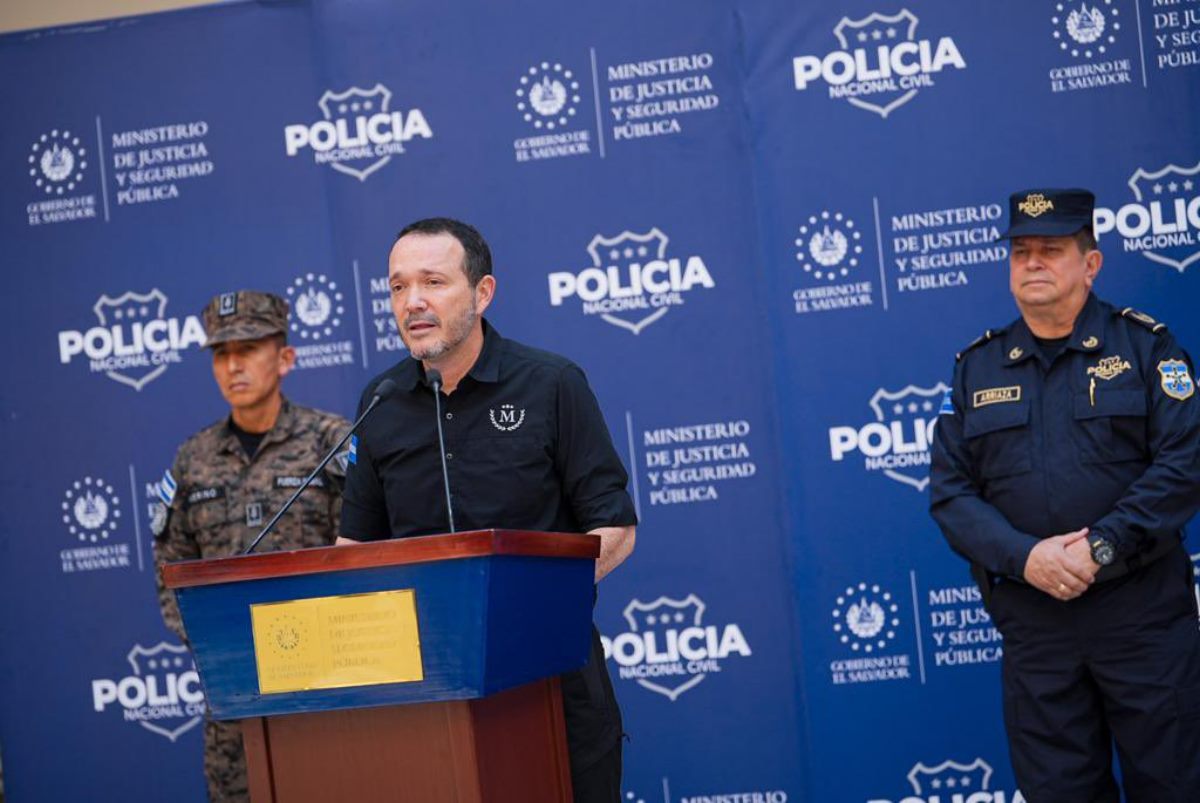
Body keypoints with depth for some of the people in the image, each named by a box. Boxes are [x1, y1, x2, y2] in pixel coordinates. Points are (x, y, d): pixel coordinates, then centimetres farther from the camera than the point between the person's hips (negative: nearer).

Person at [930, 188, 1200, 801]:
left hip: (1144, 615, -2)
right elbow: (949, 492, 4)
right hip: (1032, 623, 2)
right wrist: (1023, 556, -13)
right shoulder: (976, 368, 9)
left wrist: (1101, 548, -17)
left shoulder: (1144, 345, 1)